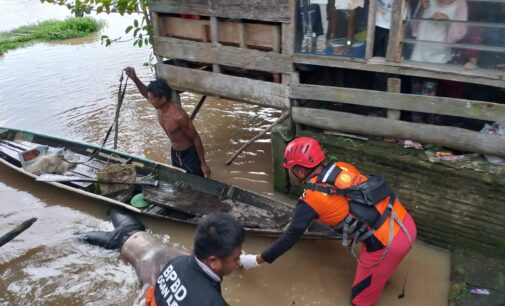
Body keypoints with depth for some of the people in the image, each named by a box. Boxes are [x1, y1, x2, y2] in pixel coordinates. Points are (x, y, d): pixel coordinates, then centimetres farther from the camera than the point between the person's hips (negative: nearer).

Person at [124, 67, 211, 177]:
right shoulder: (160, 106, -11)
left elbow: (196, 138, -24)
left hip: (190, 154, -8)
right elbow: (146, 93, 8)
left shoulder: (179, 116, -33)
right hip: (174, 153, 8)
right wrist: (134, 78, -10)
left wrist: (203, 164, -19)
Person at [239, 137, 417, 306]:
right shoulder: (342, 167, 5)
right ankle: (381, 272, 56)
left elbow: (290, 238, -3)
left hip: (387, 243, -7)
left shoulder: (311, 200, -10)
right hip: (406, 222, 7)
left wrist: (256, 260, 8)